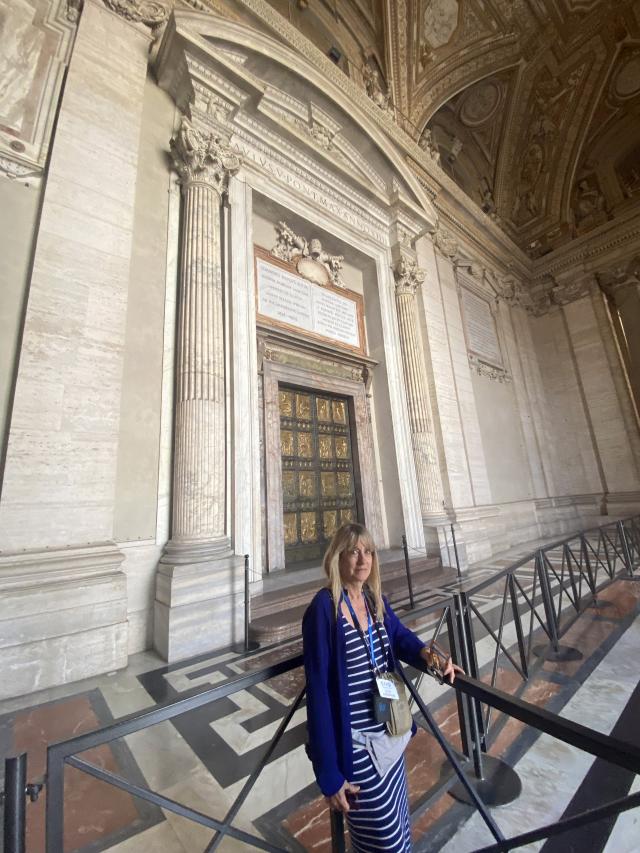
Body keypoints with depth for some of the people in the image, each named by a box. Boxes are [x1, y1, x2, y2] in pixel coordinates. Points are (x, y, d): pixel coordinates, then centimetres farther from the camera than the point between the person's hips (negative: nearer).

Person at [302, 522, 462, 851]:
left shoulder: (375, 600, -4)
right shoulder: (324, 609, -25)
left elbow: (399, 635, 12)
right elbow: (318, 691, -21)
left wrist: (425, 652, -10)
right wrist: (329, 773, -16)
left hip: (390, 736, 7)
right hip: (356, 746, -7)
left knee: (399, 824, 26)